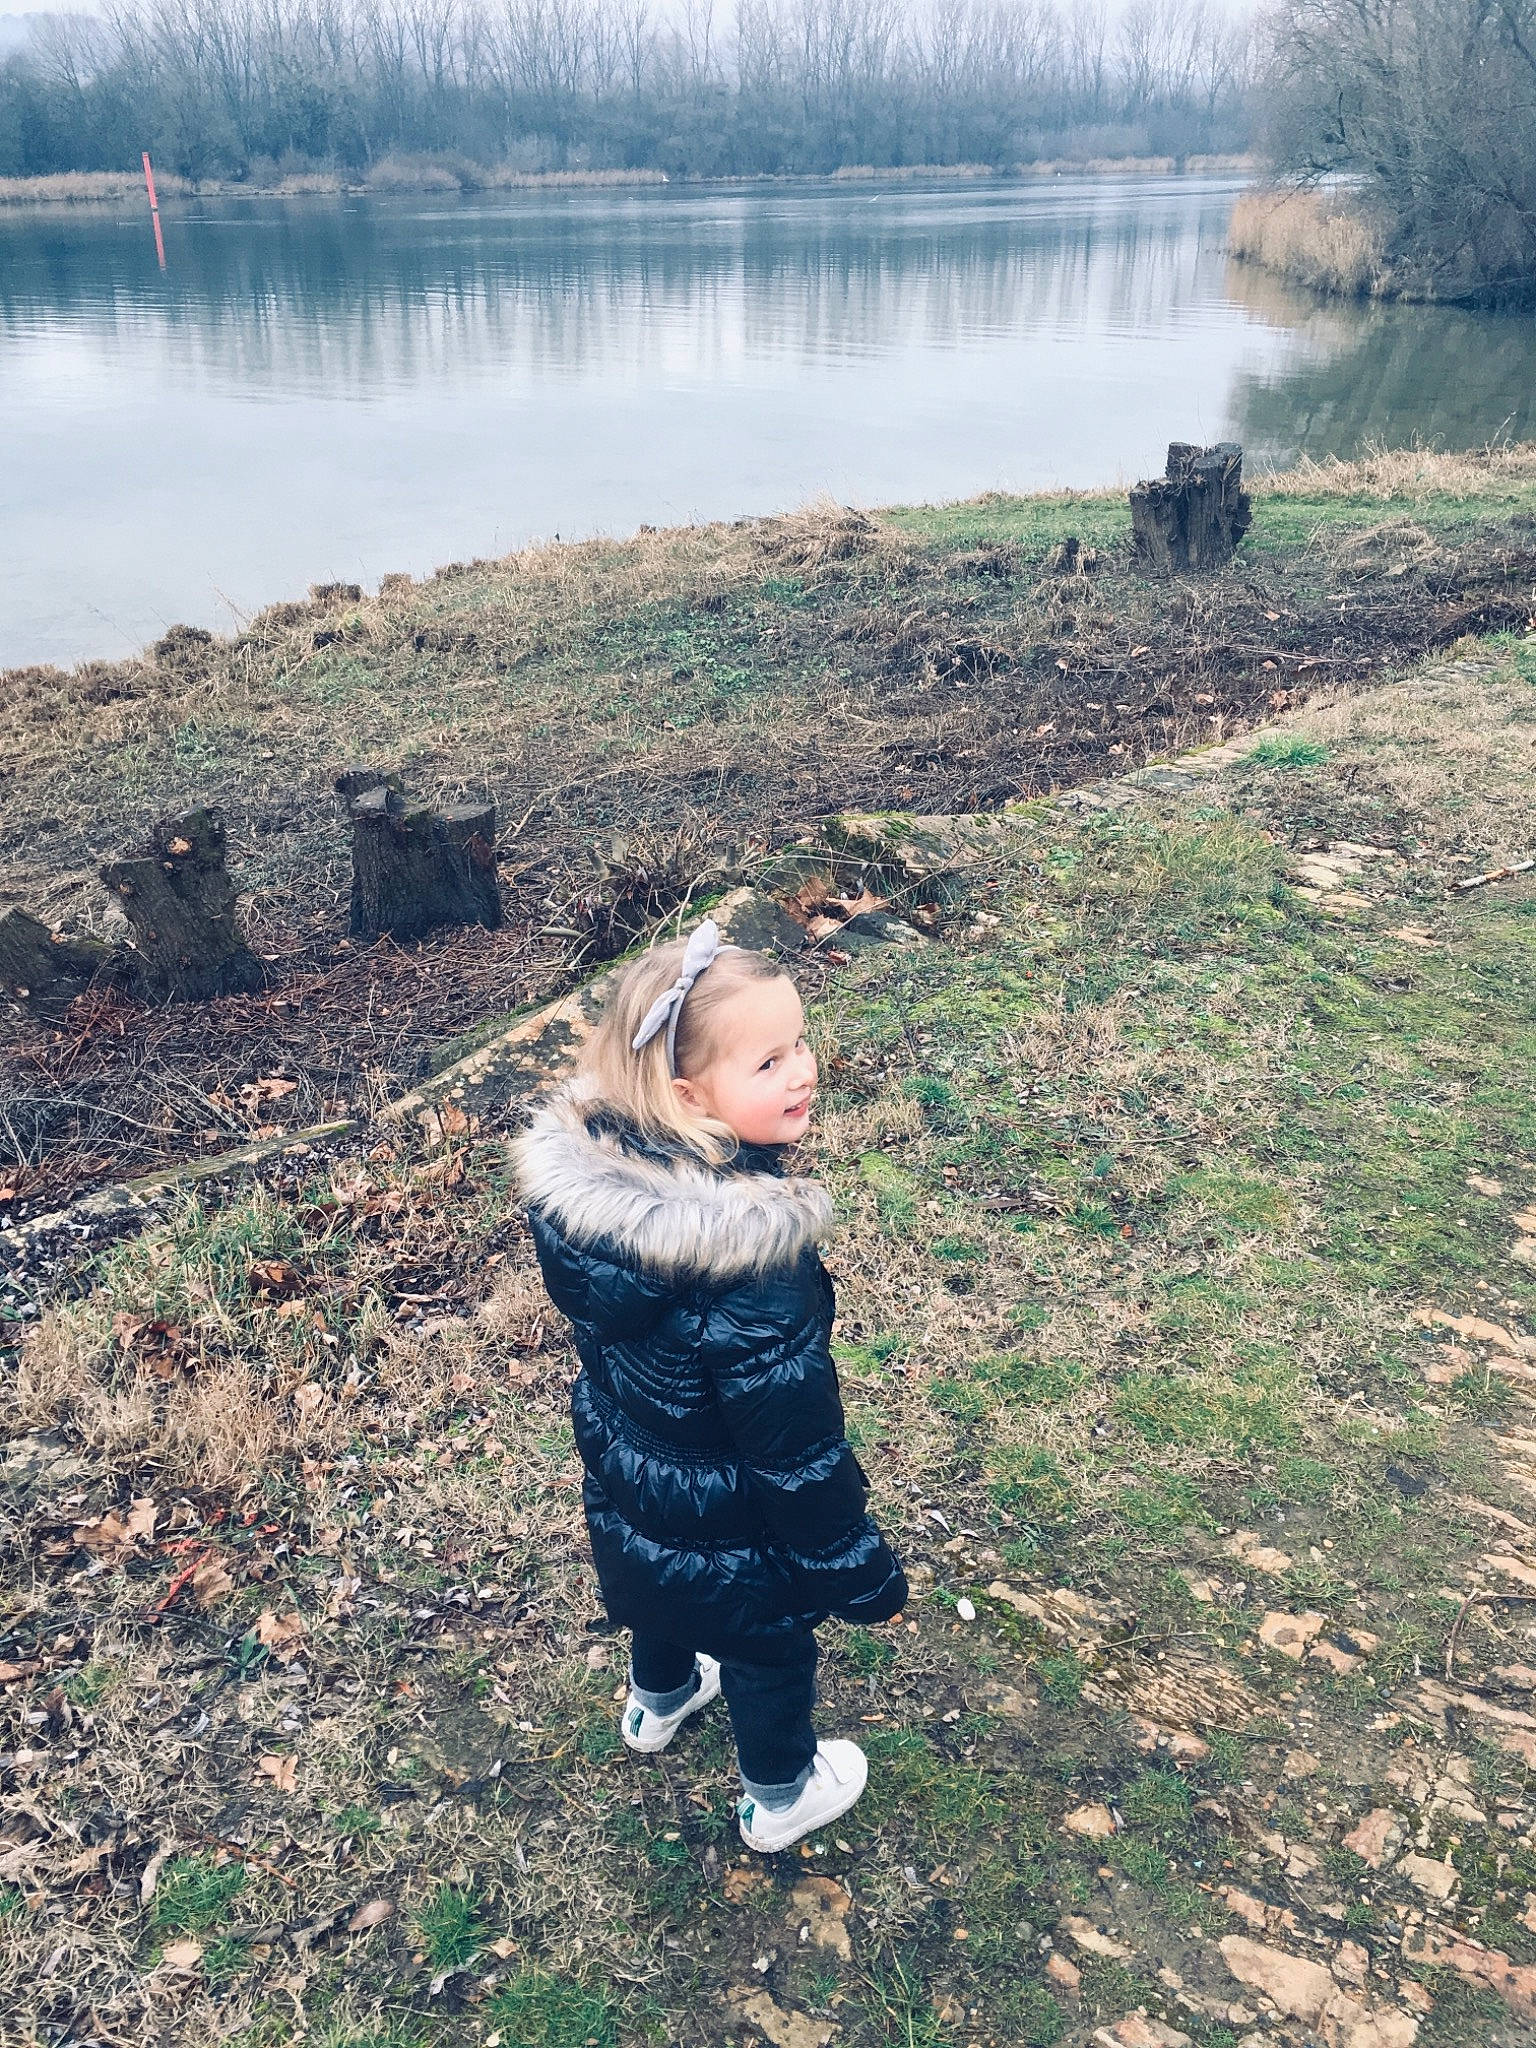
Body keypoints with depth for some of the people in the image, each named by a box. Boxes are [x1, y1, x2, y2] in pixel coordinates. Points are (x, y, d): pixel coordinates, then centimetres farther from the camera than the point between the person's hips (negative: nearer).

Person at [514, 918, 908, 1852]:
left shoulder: (585, 1167, -21)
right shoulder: (755, 1267, -41)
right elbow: (796, 1444, -29)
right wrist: (861, 1572, -13)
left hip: (622, 1477, 6)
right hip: (729, 1529, -6)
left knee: (666, 1595, 36)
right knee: (769, 1653, 25)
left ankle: (660, 1701, 67)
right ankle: (780, 1797, 53)